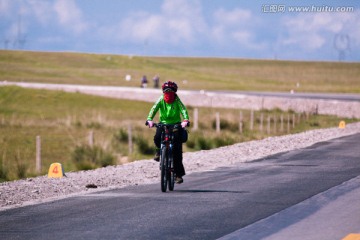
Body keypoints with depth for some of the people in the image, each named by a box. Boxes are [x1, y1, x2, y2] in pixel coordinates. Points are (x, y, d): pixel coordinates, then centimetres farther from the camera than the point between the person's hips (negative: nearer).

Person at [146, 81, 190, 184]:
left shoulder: (177, 101, -10)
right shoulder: (161, 100, -6)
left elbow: (183, 110, -23)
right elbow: (154, 109, -18)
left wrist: (185, 120, -44)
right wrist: (149, 119, -37)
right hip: (163, 123, 1)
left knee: (177, 149, -9)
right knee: (157, 138, -29)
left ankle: (179, 174, -4)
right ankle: (159, 150, 9)